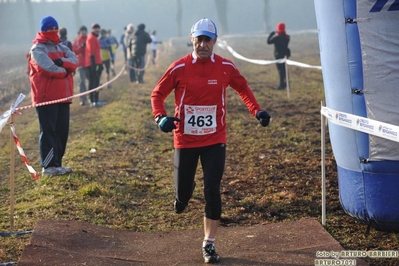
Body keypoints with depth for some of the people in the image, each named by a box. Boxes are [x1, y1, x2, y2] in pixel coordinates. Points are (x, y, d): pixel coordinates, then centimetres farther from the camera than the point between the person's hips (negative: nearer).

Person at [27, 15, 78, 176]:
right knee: (49, 131, -7)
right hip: (46, 97, -8)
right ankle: (48, 166, -5)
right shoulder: (38, 49, -8)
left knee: (62, 131, 9)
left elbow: (75, 61, 1)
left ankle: (57, 163, 16)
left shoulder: (61, 47, 17)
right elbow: (50, 69, -20)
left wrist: (61, 62, -18)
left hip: (62, 96, 8)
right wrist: (65, 70, -3)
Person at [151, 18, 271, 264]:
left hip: (215, 141, 1)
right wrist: (161, 117, -19)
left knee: (212, 191, -4)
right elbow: (158, 94, -1)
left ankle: (209, 245, 10)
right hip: (185, 140, 0)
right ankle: (184, 192, 46)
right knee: (183, 193, 5)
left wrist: (257, 111, -1)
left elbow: (243, 88, 13)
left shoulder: (226, 67, -4)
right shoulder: (179, 67, -9)